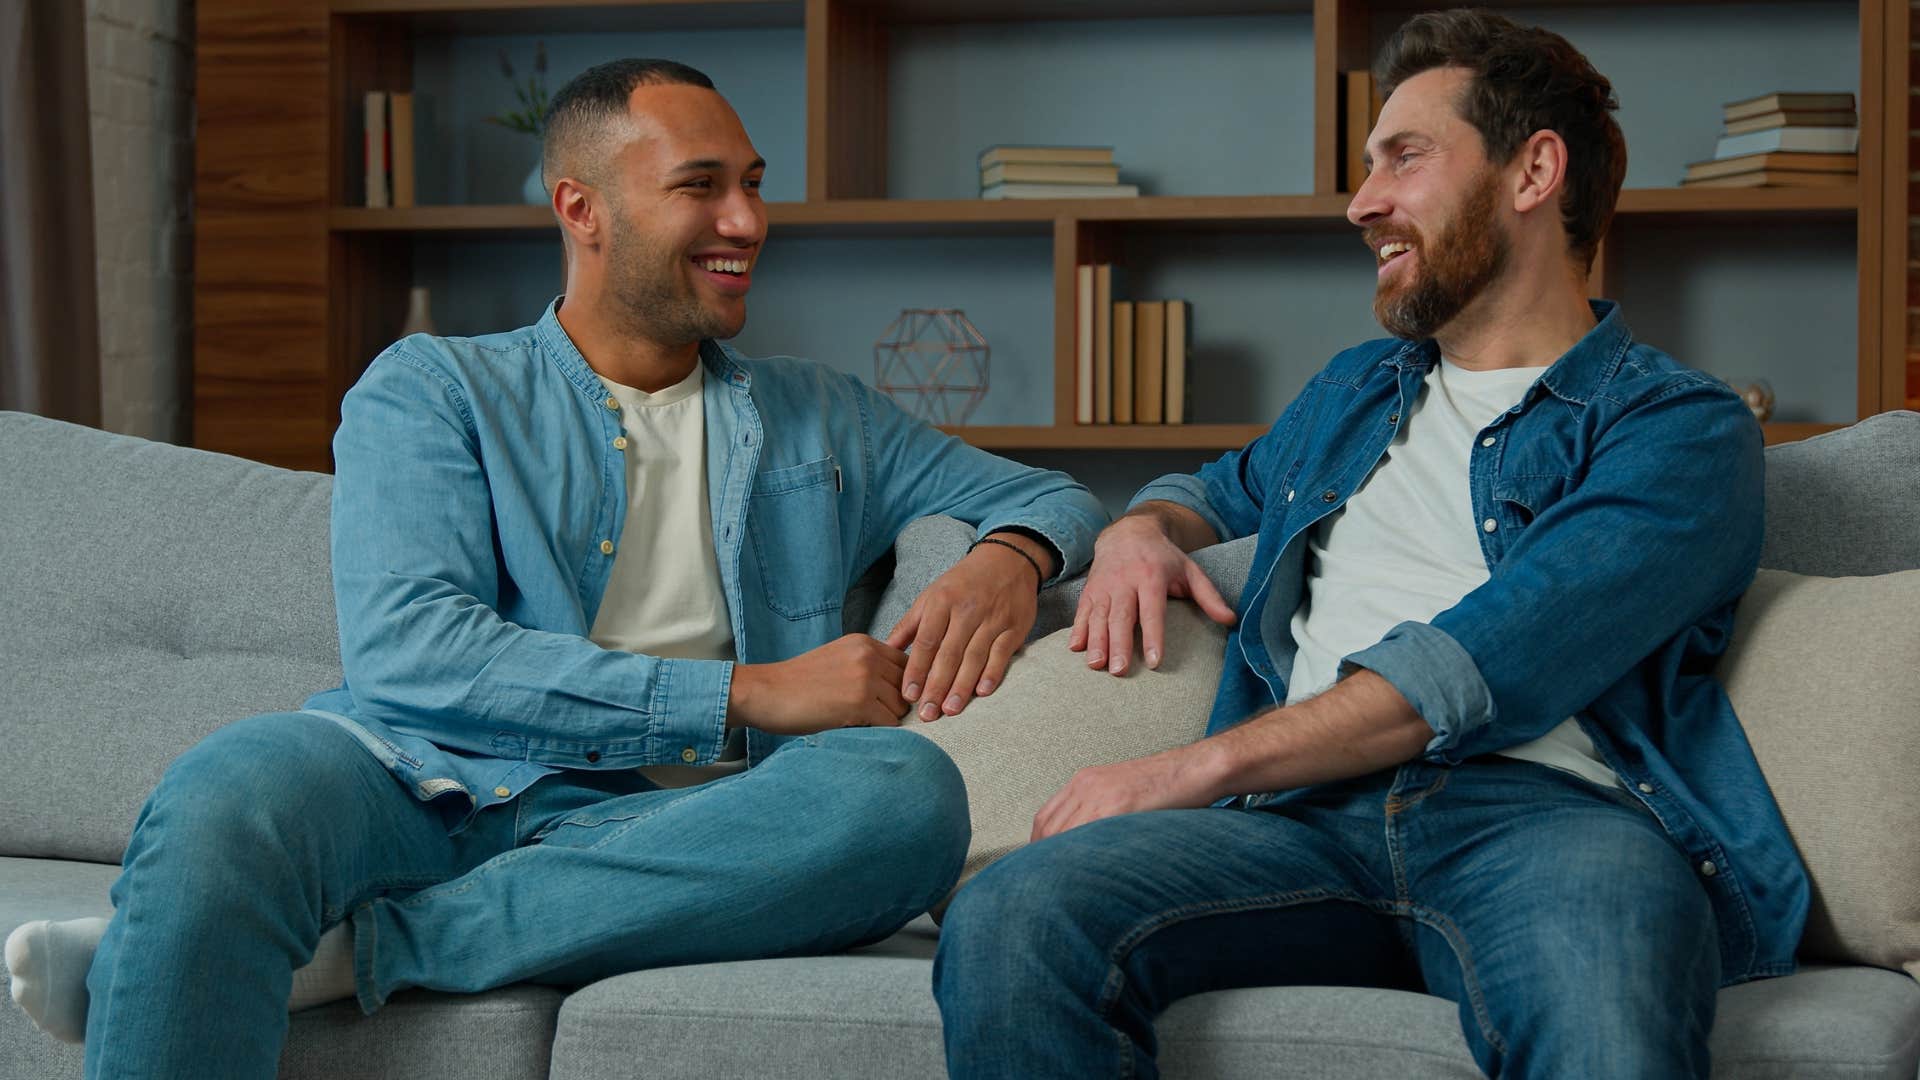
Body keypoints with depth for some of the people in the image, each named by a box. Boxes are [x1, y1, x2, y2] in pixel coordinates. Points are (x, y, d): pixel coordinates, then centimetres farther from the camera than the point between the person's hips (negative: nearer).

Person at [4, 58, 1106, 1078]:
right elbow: (406, 650, -3)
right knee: (224, 796, -39)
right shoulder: (432, 389, 14)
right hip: (426, 780, -3)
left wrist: (1008, 556, 4)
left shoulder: (823, 419, 25)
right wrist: (746, 694, -9)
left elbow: (1052, 497, 33)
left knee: (911, 790, -32)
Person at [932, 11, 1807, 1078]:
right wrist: (1143, 526, 26)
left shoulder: (1682, 427, 8)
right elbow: (1226, 484, 53)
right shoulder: (1353, 391, 31)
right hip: (1309, 818, 6)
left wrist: (1197, 766, -13)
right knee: (1010, 923, -27)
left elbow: (1486, 665, -7)